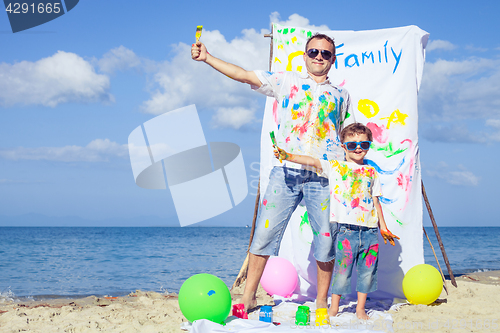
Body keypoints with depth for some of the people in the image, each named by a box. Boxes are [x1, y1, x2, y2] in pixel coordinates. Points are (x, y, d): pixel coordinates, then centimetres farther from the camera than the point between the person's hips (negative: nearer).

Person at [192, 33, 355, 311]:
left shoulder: (341, 95, 17)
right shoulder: (286, 81, 13)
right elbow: (243, 75, 8)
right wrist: (207, 57, 0)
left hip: (325, 176, 1)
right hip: (286, 171, -1)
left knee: (326, 239, 1)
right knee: (265, 232, -3)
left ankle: (322, 301, 16)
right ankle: (249, 297, 7)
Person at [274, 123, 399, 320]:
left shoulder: (371, 172, 13)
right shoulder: (335, 167, 4)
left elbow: (376, 201, 17)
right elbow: (313, 162, -9)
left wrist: (383, 227, 16)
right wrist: (287, 156, -23)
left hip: (370, 230, 3)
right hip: (346, 229, -3)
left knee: (367, 271, 7)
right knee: (341, 269, -1)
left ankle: (360, 309, 20)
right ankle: (333, 307, 14)